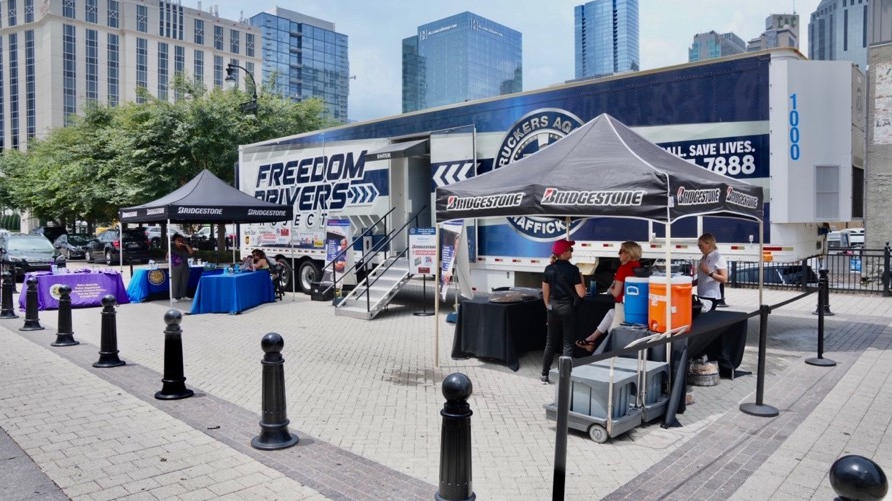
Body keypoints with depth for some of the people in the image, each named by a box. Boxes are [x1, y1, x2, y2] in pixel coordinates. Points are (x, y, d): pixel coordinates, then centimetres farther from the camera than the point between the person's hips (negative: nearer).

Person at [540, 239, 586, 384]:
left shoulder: (549, 269, 1)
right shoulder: (572, 269, -12)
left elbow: (545, 291, 6)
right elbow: (581, 293, -12)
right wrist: (581, 278, 4)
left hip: (553, 308, 4)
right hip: (567, 308, -4)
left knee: (551, 342, 13)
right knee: (568, 344, 4)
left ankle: (544, 375, 18)